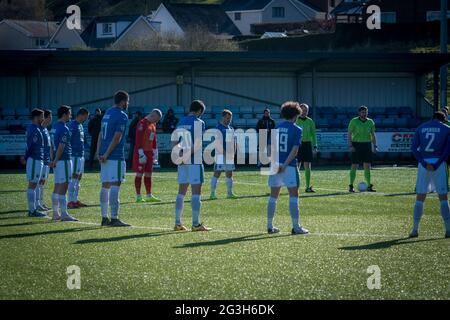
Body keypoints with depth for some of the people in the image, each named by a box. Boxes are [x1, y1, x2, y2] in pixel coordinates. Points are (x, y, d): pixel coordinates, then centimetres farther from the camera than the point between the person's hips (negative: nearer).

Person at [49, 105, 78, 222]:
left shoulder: (55, 127, 14)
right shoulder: (64, 128, -14)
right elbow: (61, 147, -19)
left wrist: (54, 160, 15)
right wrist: (55, 160, -15)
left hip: (57, 161, 9)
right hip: (64, 160, -9)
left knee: (57, 188, 11)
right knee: (63, 187, -8)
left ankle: (56, 214, 13)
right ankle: (64, 214, -8)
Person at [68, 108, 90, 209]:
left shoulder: (80, 125, 16)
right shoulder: (72, 125, -13)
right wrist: (69, 154, -19)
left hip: (81, 155, 10)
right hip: (75, 155, -10)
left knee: (79, 178, 11)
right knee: (74, 178, -8)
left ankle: (75, 200, 16)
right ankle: (71, 201, -7)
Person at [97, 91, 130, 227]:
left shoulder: (107, 113, 16)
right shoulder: (122, 116, -9)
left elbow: (101, 135, 14)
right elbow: (117, 138, -16)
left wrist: (99, 152, 9)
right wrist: (107, 154, -15)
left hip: (105, 156, 8)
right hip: (116, 156, -8)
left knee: (105, 185, 10)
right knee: (115, 185, -8)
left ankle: (104, 218, 12)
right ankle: (114, 218, -10)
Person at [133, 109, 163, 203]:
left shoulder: (153, 125, 14)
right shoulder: (142, 124, -13)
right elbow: (138, 140, -18)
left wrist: (155, 153, 18)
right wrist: (141, 154, -21)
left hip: (149, 152, 8)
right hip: (141, 152, -8)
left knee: (148, 174, 10)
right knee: (139, 174, -5)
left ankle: (149, 196, 14)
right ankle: (138, 197, -3)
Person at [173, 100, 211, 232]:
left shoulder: (181, 123, 13)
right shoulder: (199, 122, -7)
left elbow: (174, 143, 9)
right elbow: (197, 143, -17)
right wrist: (187, 155, -14)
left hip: (183, 162, 7)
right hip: (195, 161, -6)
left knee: (181, 191, 11)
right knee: (196, 191, -3)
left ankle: (178, 223, 10)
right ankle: (196, 224, -4)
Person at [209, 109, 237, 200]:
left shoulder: (231, 128, 15)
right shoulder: (219, 128, -10)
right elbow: (218, 142, -17)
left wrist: (233, 153, 6)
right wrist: (225, 153, -20)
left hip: (229, 154, 8)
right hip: (221, 154, -8)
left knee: (229, 174, 11)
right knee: (217, 173, -7)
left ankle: (230, 193, 19)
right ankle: (212, 193, -6)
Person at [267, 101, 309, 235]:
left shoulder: (277, 128, 9)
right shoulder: (297, 129, -4)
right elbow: (295, 150, -14)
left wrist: (275, 163, 2)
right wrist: (285, 165, -16)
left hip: (276, 165, 5)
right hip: (289, 166, -5)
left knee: (273, 196, 11)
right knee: (293, 195, 1)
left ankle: (270, 226, 14)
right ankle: (296, 227, -1)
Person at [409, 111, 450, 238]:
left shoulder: (421, 128, 12)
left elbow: (414, 148, 2)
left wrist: (424, 163, -6)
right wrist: (436, 165, -9)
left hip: (423, 163, 2)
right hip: (439, 163, -2)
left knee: (420, 197, 7)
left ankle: (415, 229, 5)